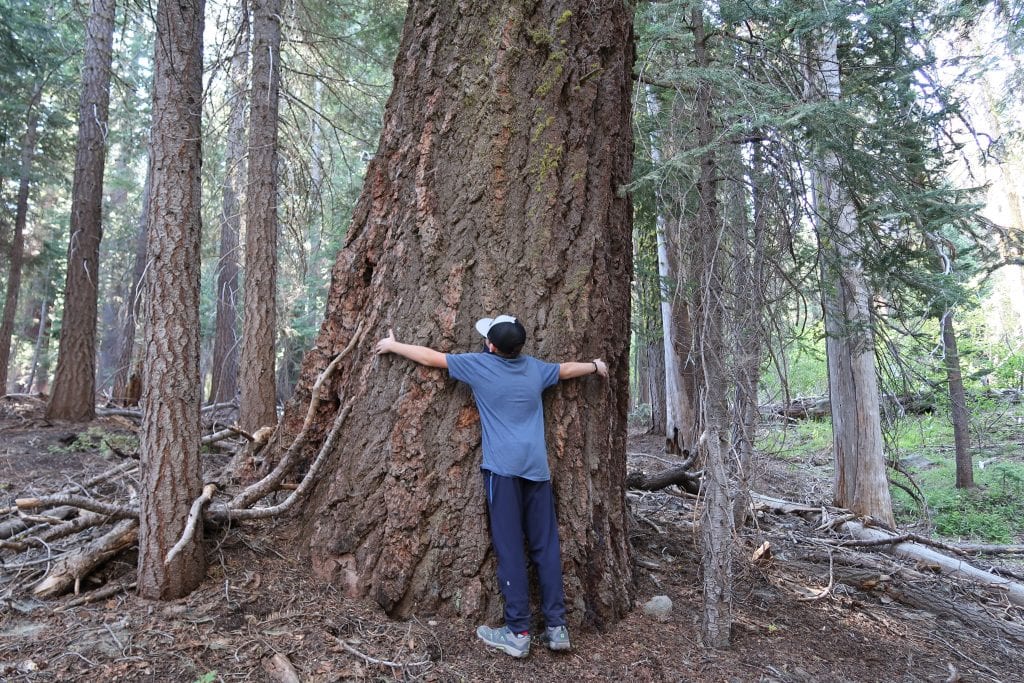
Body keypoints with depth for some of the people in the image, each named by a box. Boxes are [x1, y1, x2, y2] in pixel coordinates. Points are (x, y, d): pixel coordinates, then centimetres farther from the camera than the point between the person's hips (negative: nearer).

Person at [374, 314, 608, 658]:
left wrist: (393, 345, 25)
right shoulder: (535, 368, 12)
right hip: (537, 468, 4)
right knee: (546, 547, 7)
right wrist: (596, 365, 51)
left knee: (510, 549, -2)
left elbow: (431, 356, 10)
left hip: (503, 468, -4)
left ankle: (518, 632, 2)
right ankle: (556, 626, 12)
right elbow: (567, 369, 30)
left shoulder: (478, 365, 0)